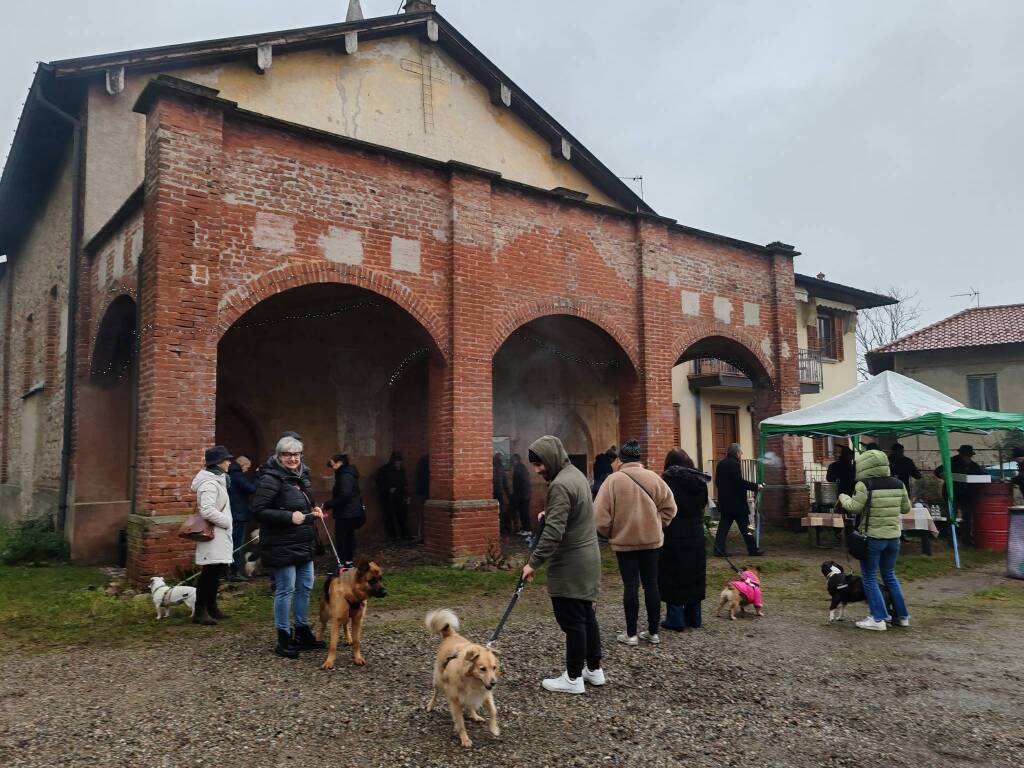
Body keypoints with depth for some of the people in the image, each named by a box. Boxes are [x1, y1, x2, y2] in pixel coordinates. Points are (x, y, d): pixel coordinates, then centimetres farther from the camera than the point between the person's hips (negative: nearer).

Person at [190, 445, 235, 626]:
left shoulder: (217, 479, 15)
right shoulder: (210, 483, -17)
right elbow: (207, 511, -27)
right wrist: (226, 522, -16)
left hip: (219, 537, 10)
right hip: (213, 536, -10)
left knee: (214, 573, 15)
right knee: (209, 574, -6)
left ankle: (211, 608, 24)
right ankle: (200, 612, -1)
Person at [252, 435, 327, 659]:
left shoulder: (301, 475, 10)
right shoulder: (271, 479, -16)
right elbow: (259, 510, -21)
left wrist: (314, 509, 5)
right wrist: (289, 517, -26)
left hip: (304, 543, 9)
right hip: (281, 545, -9)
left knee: (305, 587, 15)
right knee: (285, 589, -1)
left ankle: (302, 633, 29)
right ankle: (283, 639, 11)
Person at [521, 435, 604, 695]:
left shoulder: (560, 485, -21)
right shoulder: (576, 474, 11)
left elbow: (554, 531, -25)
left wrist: (534, 562, -21)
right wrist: (548, 513, 16)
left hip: (570, 565, -10)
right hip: (587, 559, 10)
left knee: (572, 621, -1)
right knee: (587, 616, 16)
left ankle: (573, 678, 7)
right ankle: (594, 669, 26)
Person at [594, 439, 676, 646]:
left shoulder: (613, 479, -10)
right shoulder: (653, 478, -2)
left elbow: (600, 514, -12)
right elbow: (669, 508, 0)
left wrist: (609, 533, 3)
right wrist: (656, 526, 11)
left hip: (624, 540, -3)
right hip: (652, 540, 3)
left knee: (630, 585, 4)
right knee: (651, 584, 11)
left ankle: (631, 634, 10)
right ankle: (653, 632, 18)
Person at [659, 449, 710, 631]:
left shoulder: (666, 479, -13)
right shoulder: (699, 480, 3)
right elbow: (703, 505, 10)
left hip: (673, 537, -5)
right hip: (695, 536, 5)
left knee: (672, 577, 3)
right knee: (694, 576, 14)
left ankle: (675, 619, 5)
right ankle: (693, 618, 21)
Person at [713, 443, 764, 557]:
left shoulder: (720, 464, 10)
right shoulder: (735, 464, -15)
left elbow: (717, 482, 15)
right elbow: (739, 482, -22)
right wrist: (755, 486, -17)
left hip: (724, 501, 7)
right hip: (736, 502, -7)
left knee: (724, 525, 7)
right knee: (745, 526, 2)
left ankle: (719, 549, 1)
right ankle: (753, 549, 10)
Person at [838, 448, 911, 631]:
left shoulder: (865, 484, -15)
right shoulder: (898, 484, 3)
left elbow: (855, 507, -13)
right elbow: (906, 508, 12)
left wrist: (843, 498, 5)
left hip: (872, 537, -6)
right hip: (893, 536, 6)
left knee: (869, 578, 4)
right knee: (890, 575, 20)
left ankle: (878, 618, 2)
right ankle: (902, 615, 24)